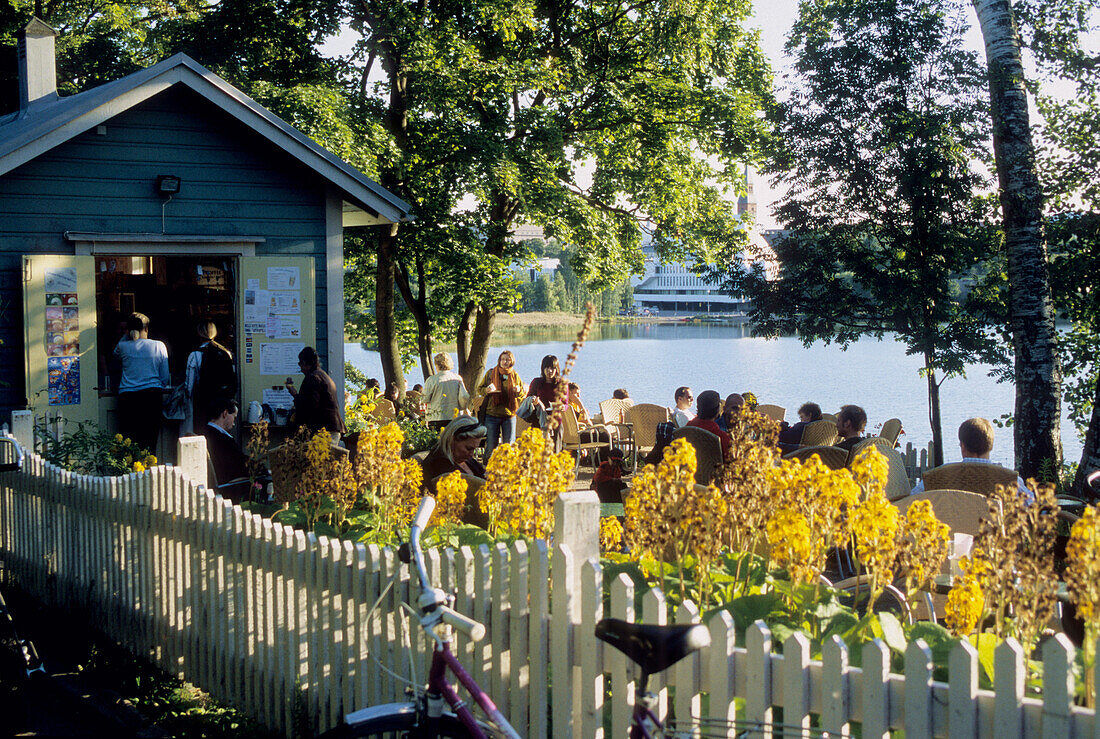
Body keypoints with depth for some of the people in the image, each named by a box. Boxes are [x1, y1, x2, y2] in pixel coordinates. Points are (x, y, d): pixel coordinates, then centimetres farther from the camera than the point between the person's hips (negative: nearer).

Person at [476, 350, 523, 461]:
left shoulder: (515, 375, 8)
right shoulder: (491, 373, 5)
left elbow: (524, 393, 13)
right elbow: (479, 389, 9)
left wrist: (519, 390, -10)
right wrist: (487, 390, -14)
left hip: (509, 414, 1)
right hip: (492, 414, -1)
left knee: (509, 445, 3)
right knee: (491, 445, 1)